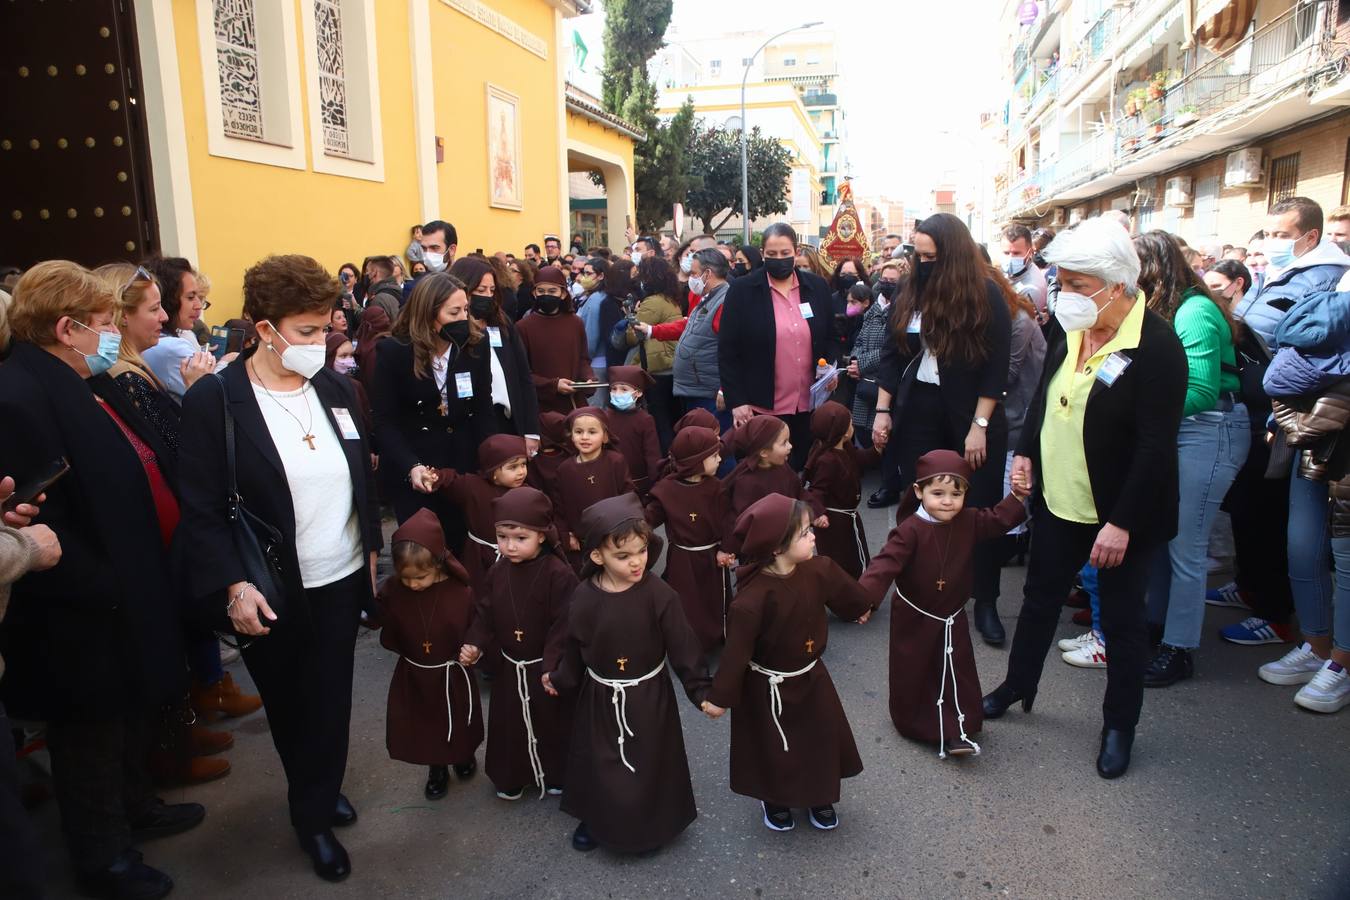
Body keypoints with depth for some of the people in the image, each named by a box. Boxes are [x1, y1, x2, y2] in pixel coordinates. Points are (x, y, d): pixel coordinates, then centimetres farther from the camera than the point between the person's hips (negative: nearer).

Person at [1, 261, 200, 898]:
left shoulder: (64, 386, 5)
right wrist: (103, 592, -20)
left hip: (122, 596, 9)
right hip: (84, 624, -9)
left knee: (131, 714, 26)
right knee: (92, 737, 12)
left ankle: (135, 807, 48)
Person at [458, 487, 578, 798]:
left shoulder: (560, 575, -23)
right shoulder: (496, 574, -4)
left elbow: (564, 627, -23)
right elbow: (485, 616, 2)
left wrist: (554, 667, -26)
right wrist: (475, 646, -14)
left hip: (546, 668, -5)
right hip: (509, 668, 5)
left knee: (552, 723, 16)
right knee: (509, 724, 20)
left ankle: (557, 774, 39)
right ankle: (512, 777, 42)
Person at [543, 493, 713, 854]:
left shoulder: (659, 595, -21)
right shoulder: (585, 596, -13)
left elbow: (683, 648, -15)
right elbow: (574, 646, 3)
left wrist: (701, 691, -18)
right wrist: (560, 679, 13)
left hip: (648, 697, -2)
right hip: (599, 698, 2)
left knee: (648, 767, 13)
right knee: (598, 766, 18)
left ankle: (650, 824, 38)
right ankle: (596, 820, 43)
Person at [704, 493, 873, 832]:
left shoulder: (819, 569, -15)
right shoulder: (752, 599, -35)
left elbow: (842, 589, 8)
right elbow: (736, 651, -27)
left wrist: (860, 608, 29)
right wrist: (721, 697, -18)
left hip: (811, 676, 6)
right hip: (768, 688, -6)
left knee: (824, 737, 20)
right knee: (774, 748, 16)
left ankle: (819, 796, 47)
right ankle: (774, 800, 45)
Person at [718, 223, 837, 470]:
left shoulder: (817, 287, 6)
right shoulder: (742, 290, -4)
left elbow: (831, 338, 16)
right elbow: (727, 351, -5)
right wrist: (736, 401, -10)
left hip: (809, 406, 3)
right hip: (760, 408, -3)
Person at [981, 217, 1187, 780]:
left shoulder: (1155, 346, -21)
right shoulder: (1068, 328, -1)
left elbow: (1155, 446, -22)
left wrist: (1122, 523, -23)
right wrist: (1025, 452, 5)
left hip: (1119, 517, -6)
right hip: (1057, 502, 6)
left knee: (1122, 621, 11)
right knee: (1039, 599, 20)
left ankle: (1119, 725, 30)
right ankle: (1017, 686, 39)